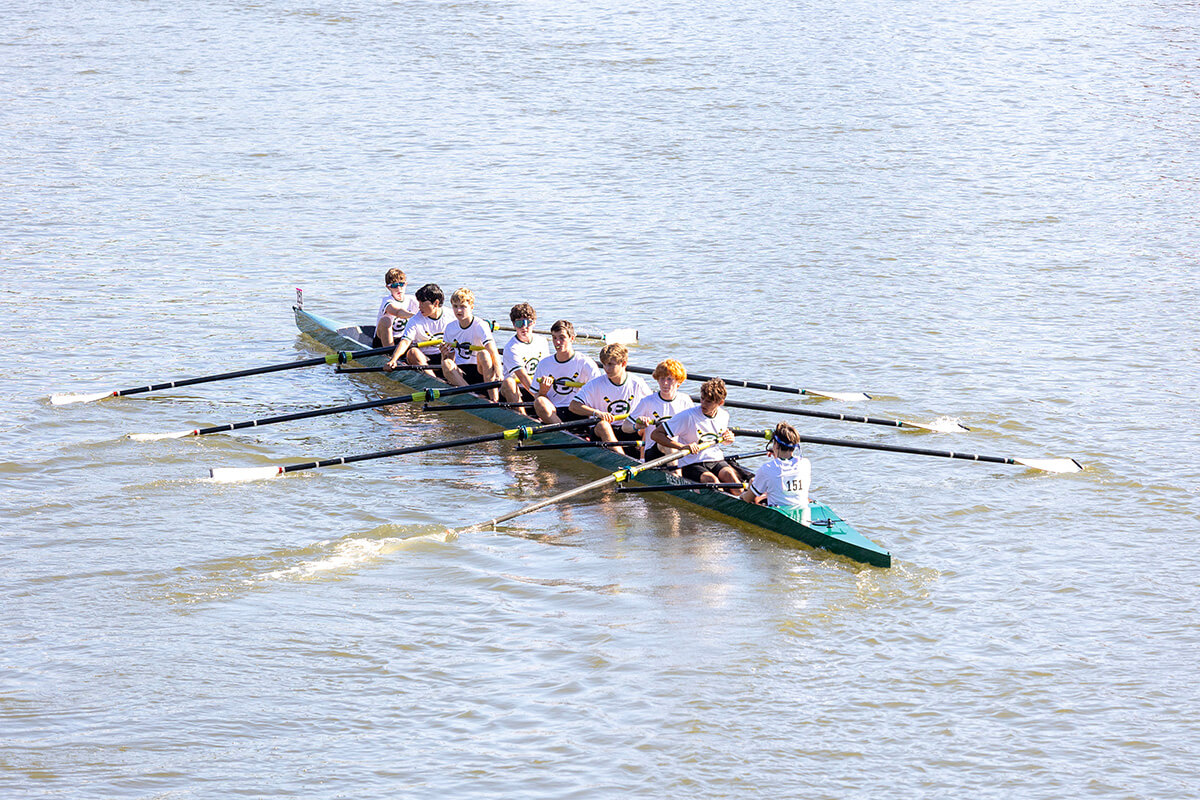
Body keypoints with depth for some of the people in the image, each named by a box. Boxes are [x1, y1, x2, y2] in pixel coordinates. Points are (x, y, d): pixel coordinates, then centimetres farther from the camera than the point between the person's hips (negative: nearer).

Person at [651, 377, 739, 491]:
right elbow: (655, 435, -13)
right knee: (712, 480, -34)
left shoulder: (724, 415, 6)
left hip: (717, 461, 4)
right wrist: (682, 447, -25)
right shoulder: (687, 416, -12)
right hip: (691, 465, -4)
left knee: (730, 475, -29)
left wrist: (728, 438, 2)